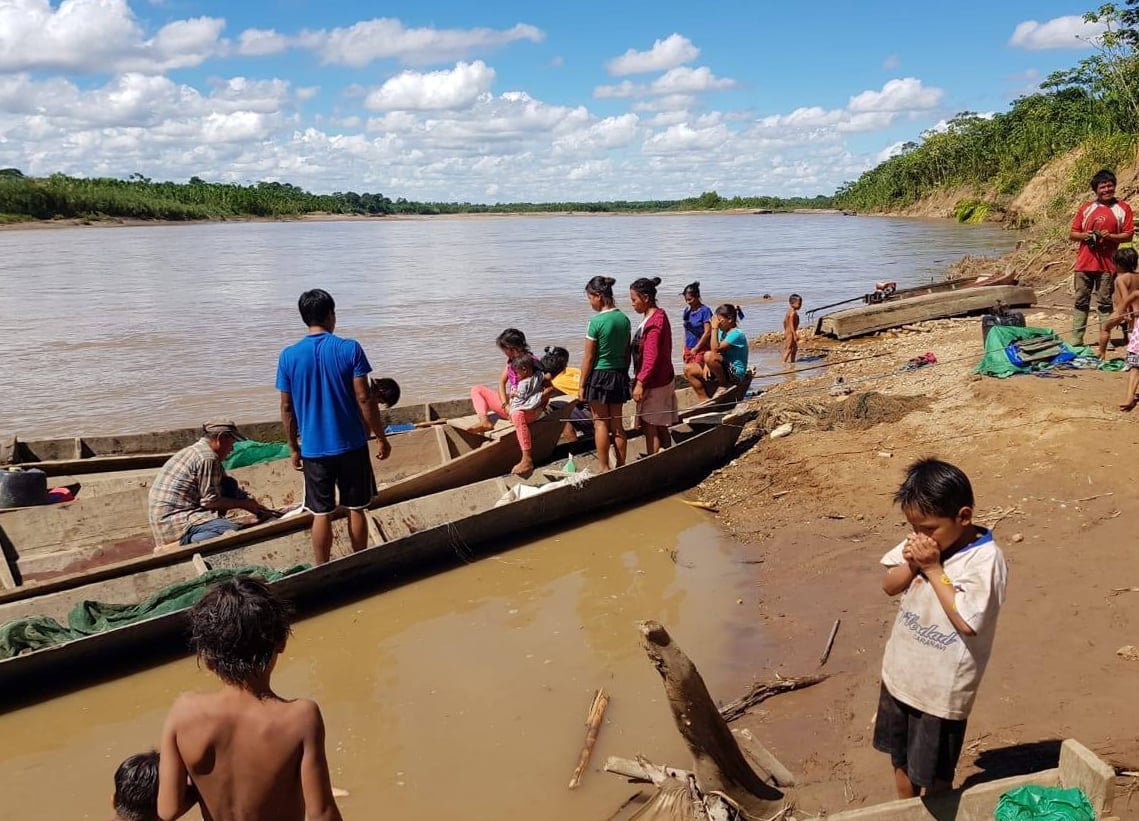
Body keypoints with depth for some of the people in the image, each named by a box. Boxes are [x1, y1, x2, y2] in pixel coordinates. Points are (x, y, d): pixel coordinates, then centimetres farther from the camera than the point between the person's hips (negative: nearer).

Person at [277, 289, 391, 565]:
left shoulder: (289, 356, -3)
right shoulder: (350, 349, -9)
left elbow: (287, 408, 1)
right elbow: (365, 399, -10)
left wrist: (294, 448, 12)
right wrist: (381, 438, 0)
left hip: (314, 449, 1)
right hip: (351, 445, -1)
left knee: (321, 514, 9)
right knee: (356, 509, 12)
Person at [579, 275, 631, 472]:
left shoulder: (597, 322, -16)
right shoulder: (624, 319, 3)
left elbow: (589, 358, -13)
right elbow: (627, 353, 9)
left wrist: (582, 385, -6)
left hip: (599, 376, -6)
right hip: (619, 375, 6)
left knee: (601, 423, 5)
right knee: (617, 423, 14)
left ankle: (603, 468, 11)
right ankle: (621, 465, 20)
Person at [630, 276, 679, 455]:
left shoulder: (653, 323, -20)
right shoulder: (659, 316, 11)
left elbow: (650, 358, -23)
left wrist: (640, 383, -21)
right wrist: (640, 379, 19)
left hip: (653, 384, -10)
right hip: (662, 380, 10)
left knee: (650, 427, -3)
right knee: (660, 426, 15)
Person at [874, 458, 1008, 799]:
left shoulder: (985, 559, -23)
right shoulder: (924, 541, -4)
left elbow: (967, 620, -28)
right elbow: (889, 586, 3)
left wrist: (933, 569, -25)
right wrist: (911, 563, -17)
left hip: (941, 689, -7)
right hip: (900, 675, 7)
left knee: (933, 774, 12)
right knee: (901, 759, 25)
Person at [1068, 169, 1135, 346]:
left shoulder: (1123, 208, 3)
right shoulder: (1086, 208, 9)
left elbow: (1128, 235, 1)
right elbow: (1072, 234, 10)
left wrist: (1110, 236, -16)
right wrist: (1083, 235, -10)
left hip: (1106, 264, -2)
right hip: (1084, 263, 2)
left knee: (1104, 303, 1)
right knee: (1081, 302, 4)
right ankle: (1076, 340, 8)